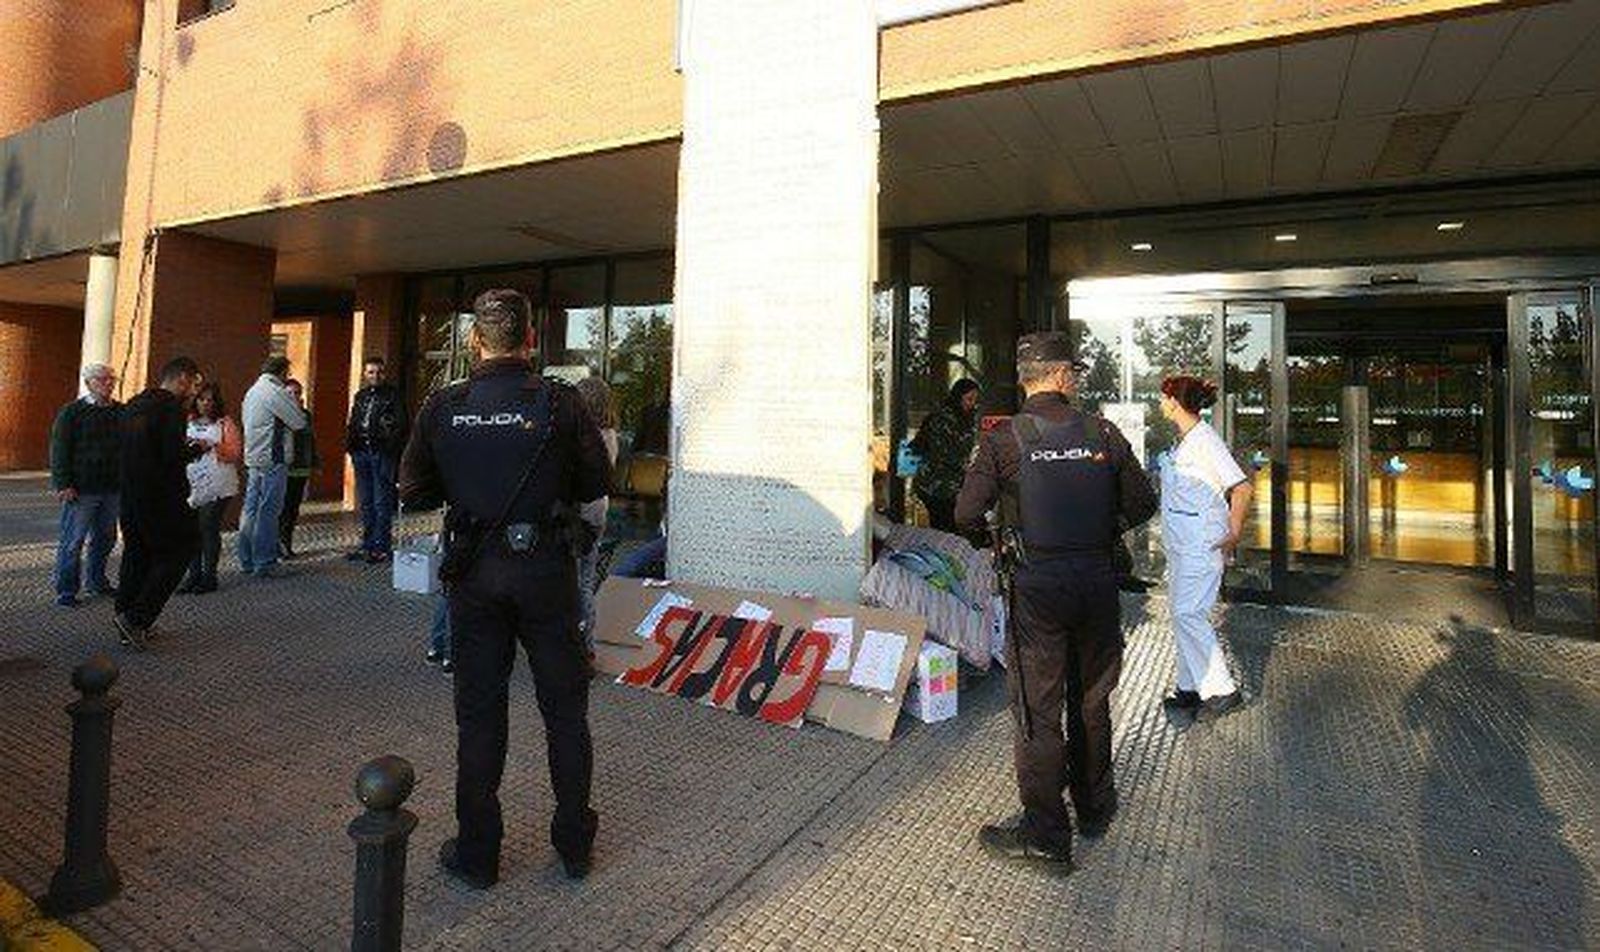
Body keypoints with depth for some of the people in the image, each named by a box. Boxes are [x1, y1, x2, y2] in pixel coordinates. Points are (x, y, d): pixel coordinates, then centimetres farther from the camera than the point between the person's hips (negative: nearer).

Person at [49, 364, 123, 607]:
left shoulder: (121, 412, 10)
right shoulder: (71, 412, -4)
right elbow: (59, 450, -6)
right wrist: (63, 484, -12)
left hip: (112, 488, 5)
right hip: (81, 489, -5)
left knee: (105, 538, 13)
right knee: (73, 541, 0)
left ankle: (97, 582, 27)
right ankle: (66, 591, 8)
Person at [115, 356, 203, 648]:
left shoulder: (133, 405, 13)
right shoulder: (171, 407, -13)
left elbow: (128, 449, 17)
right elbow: (174, 455, -20)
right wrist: (197, 449, -1)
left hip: (130, 495, 9)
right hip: (162, 498, -9)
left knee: (136, 555, 15)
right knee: (180, 550, 1)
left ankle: (129, 623, 21)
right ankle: (137, 618, -4)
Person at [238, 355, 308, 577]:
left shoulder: (252, 391, 15)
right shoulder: (276, 392, -12)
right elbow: (299, 422, -11)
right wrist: (291, 398, 5)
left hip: (253, 459, 9)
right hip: (273, 459, -9)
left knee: (251, 509, 12)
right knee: (268, 511, -5)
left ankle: (247, 561, 19)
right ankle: (264, 563, -2)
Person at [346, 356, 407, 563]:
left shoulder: (392, 395, 1)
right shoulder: (360, 396, 18)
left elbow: (400, 424, -5)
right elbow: (352, 424, 21)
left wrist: (391, 442, -15)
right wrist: (350, 444, 8)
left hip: (382, 453, -6)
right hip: (362, 452, 6)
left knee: (382, 502, -6)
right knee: (366, 503, 10)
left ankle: (382, 547, -2)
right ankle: (367, 545, 16)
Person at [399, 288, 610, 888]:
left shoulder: (442, 407, -4)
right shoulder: (559, 403, -10)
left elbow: (413, 494, 2)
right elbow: (598, 483, -4)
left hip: (474, 573, 1)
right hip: (546, 569, -1)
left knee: (479, 713, 13)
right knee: (564, 708, 13)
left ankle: (476, 855, 25)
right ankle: (575, 844, 26)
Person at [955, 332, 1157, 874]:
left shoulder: (1003, 439, -7)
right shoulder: (1103, 434, -1)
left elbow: (967, 514, -9)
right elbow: (1142, 504, 6)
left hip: (1037, 586, -3)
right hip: (1098, 581, 3)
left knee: (1038, 708, 5)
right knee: (1091, 701, 19)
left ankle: (1046, 836, 11)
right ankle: (1095, 807, 37)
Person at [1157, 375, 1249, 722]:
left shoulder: (1205, 441, -16)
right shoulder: (1185, 441, 12)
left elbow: (1243, 489, -20)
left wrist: (1233, 535, -17)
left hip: (1202, 544, -10)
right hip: (1181, 543, 10)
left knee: (1188, 614, -10)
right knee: (1183, 614, 12)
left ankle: (1221, 689, 1)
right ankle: (1190, 688, 22)